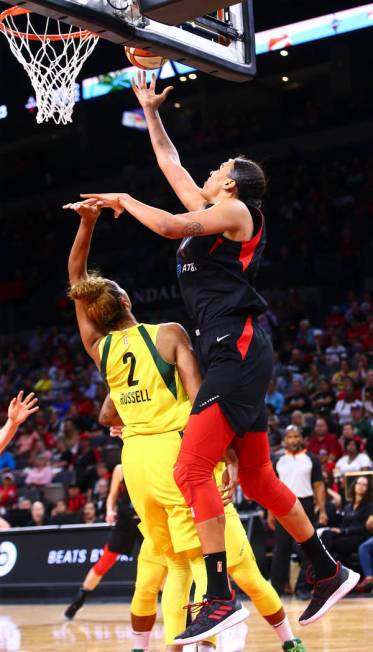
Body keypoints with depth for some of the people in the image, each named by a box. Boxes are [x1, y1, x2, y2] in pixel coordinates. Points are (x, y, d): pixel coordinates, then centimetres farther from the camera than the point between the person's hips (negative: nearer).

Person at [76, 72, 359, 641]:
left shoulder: (236, 211, -3)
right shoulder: (210, 213, 21)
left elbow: (169, 227, -17)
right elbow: (171, 165, 32)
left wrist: (124, 200, -1)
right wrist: (150, 111, 36)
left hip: (238, 351, -10)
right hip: (230, 356, 10)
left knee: (192, 469, -17)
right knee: (258, 480, 13)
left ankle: (220, 598, -18)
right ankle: (329, 573, 22)